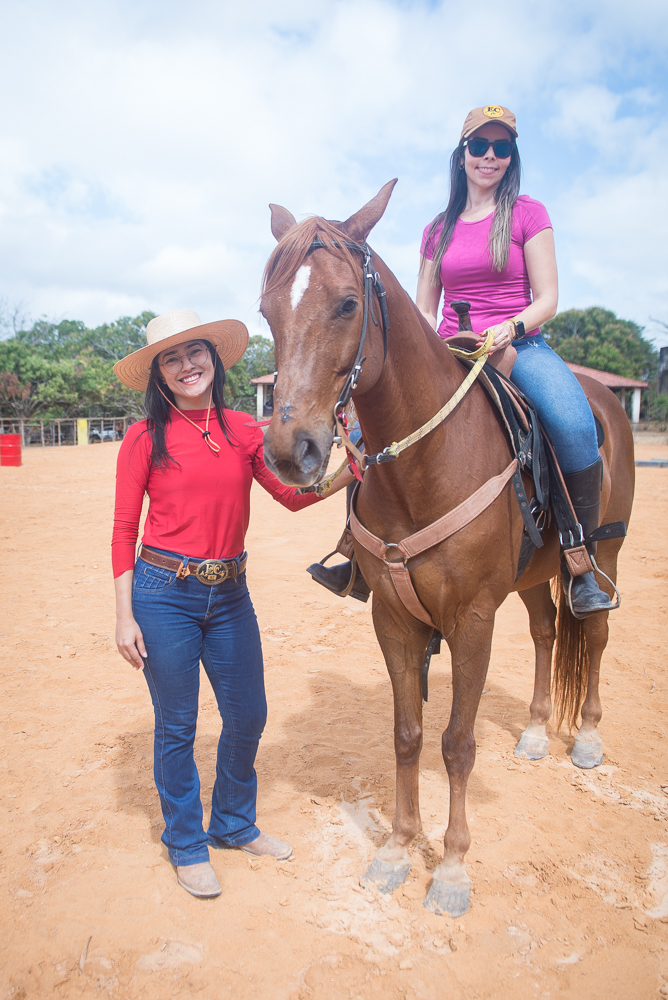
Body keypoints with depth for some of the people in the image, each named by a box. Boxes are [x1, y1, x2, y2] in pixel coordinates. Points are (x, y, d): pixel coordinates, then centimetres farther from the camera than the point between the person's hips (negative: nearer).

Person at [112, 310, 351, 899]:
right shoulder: (145, 438, -6)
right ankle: (186, 844, 33)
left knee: (248, 716, 14)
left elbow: (293, 496, 5)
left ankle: (234, 823, 40)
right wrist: (124, 616, -7)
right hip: (163, 592, -4)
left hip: (230, 593, 4)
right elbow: (124, 530, -5)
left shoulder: (244, 431, 3)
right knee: (177, 726, 10)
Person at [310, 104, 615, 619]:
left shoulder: (528, 213, 6)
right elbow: (424, 310, 16)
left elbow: (547, 299, -1)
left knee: (575, 425, -33)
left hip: (520, 346, -3)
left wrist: (510, 328, -21)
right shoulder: (439, 229, 16)